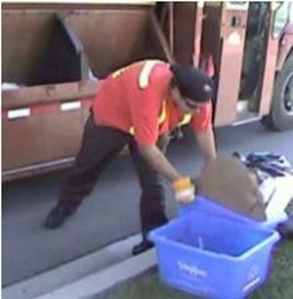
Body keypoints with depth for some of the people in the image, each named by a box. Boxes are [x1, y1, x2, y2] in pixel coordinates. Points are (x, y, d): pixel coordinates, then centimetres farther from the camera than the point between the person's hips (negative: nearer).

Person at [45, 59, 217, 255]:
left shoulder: (197, 95, -29)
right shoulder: (149, 92, -47)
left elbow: (205, 131, -14)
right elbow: (147, 148, -43)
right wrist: (179, 181, -42)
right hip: (112, 115, -4)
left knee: (153, 180, -4)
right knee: (88, 167, 15)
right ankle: (65, 206, 41)